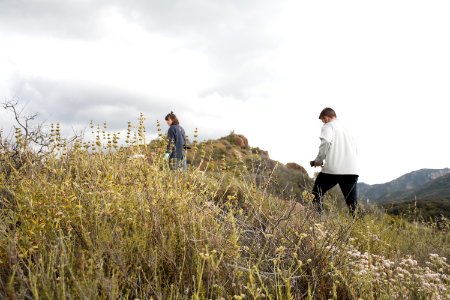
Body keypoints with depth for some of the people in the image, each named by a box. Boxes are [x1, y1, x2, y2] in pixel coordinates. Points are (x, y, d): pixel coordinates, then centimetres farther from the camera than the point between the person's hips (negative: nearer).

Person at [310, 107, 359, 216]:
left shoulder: (328, 126, 5)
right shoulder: (346, 128, 25)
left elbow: (325, 143, -13)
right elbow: (354, 147, 22)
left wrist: (318, 160, -3)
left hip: (332, 169, -5)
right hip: (351, 170, 6)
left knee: (316, 195, 8)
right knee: (352, 203, 5)